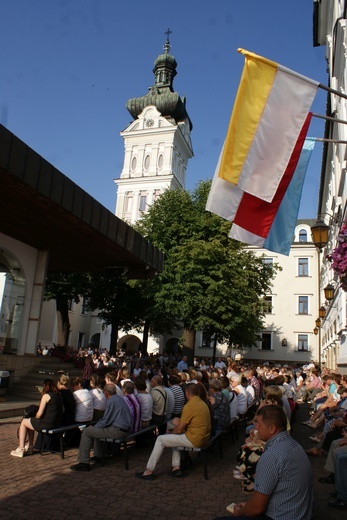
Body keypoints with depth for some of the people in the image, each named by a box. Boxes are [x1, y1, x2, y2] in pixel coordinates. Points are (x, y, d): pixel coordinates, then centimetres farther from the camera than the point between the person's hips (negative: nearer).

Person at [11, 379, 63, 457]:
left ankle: (21, 449, 15)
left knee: (24, 422, 14)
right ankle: (30, 447, 30)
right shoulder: (59, 396, 8)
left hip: (47, 424, -8)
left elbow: (39, 414, -15)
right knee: (31, 422, 28)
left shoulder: (46, 396, -14)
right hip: (57, 423, 8)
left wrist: (36, 417, 8)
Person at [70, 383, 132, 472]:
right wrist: (95, 427, 21)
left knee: (87, 432, -7)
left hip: (118, 431, -10)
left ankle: (84, 463, -5)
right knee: (96, 429, 29)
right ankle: (98, 456, 34)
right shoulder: (120, 399, 16)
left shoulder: (111, 401, -15)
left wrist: (94, 427, 2)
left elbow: (106, 420, -16)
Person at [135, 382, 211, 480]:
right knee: (174, 436, 28)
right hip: (203, 437, 9)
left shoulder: (189, 406, -19)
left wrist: (171, 432, 6)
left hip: (194, 440, -9)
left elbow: (179, 430, -14)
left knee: (160, 439, 1)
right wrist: (180, 422, 8)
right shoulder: (202, 403, 9)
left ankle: (149, 471, 6)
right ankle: (176, 467, 20)